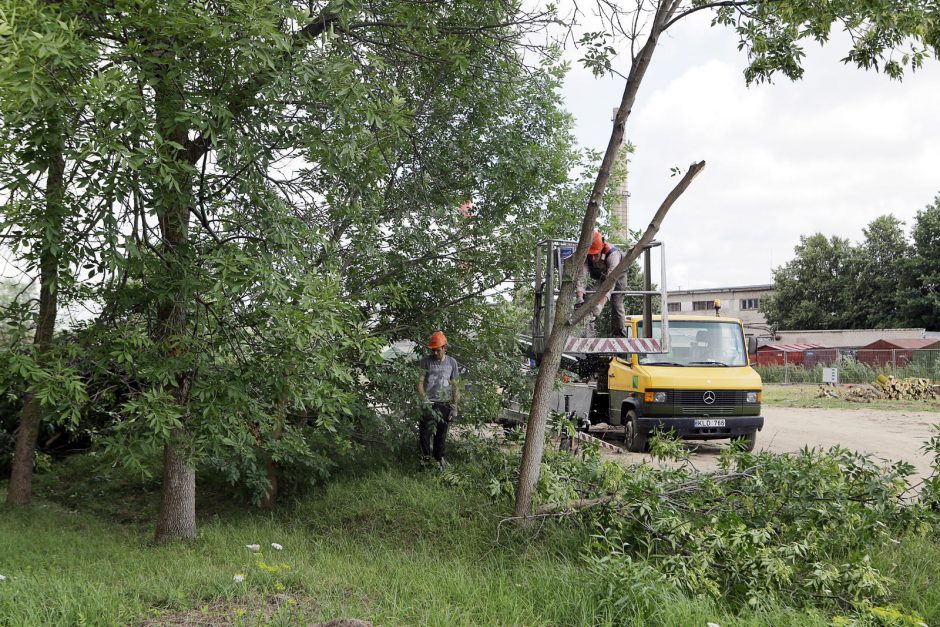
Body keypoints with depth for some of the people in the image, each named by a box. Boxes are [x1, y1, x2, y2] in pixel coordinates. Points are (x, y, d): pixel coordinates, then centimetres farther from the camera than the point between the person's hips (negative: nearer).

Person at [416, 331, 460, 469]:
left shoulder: (452, 362, 3)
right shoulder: (426, 362, -3)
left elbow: (455, 386, 7)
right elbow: (420, 382, -6)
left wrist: (454, 407, 3)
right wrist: (425, 401, -19)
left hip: (444, 404, 1)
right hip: (429, 403, -1)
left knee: (441, 434, 7)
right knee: (424, 433, -4)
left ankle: (439, 459, 21)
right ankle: (426, 457, 14)